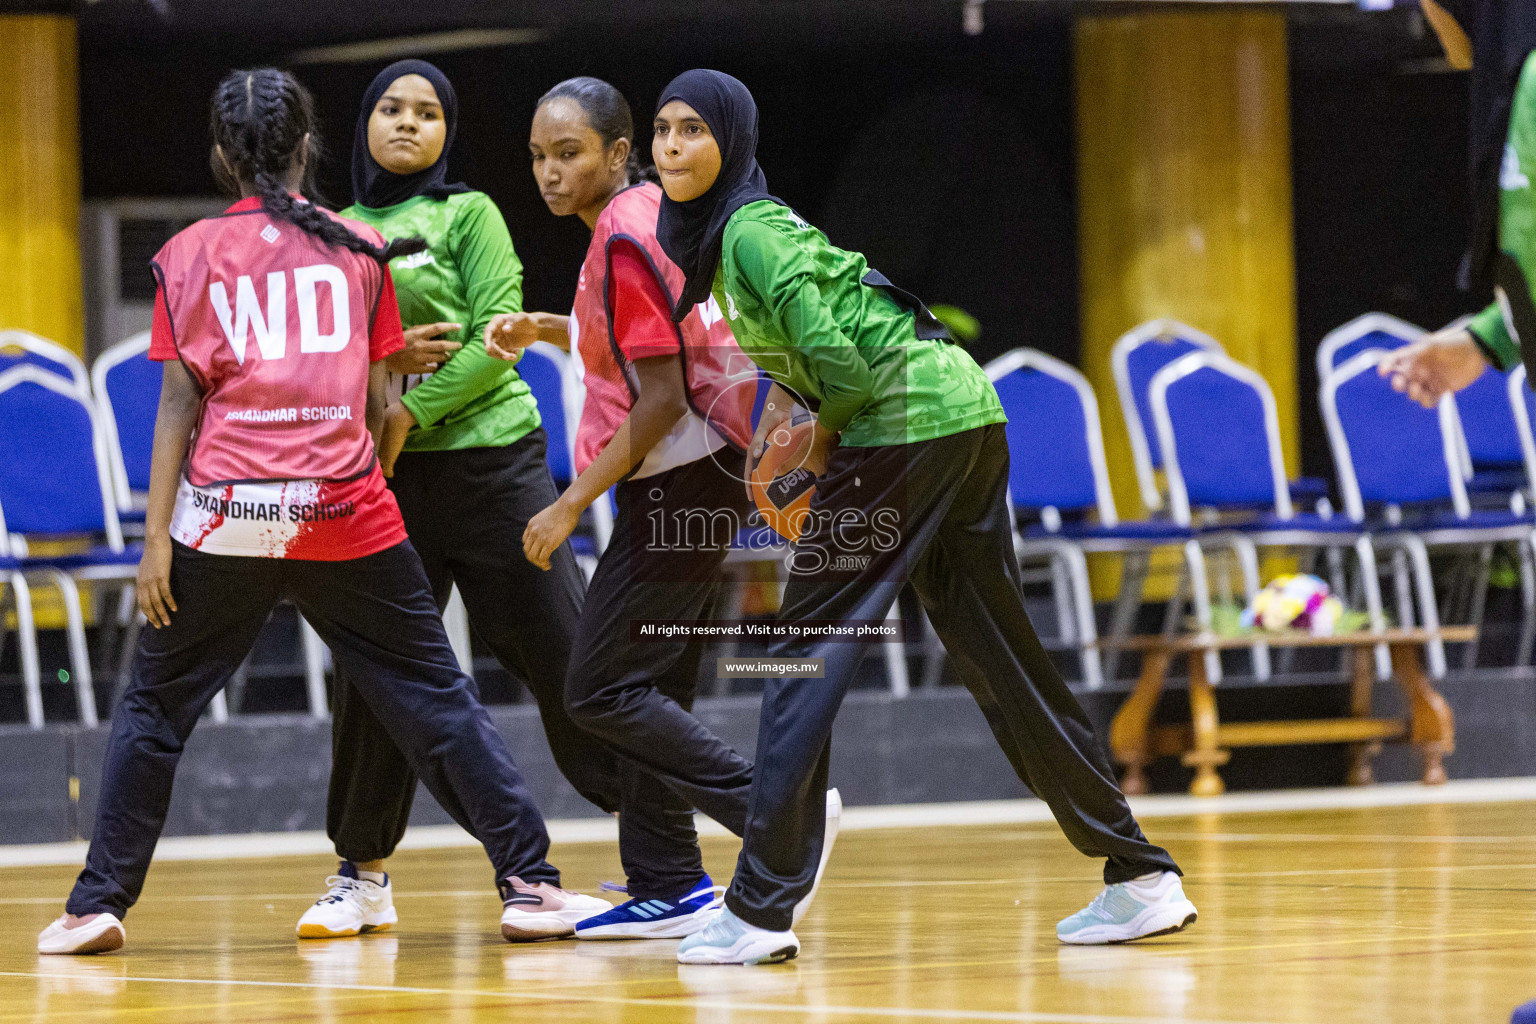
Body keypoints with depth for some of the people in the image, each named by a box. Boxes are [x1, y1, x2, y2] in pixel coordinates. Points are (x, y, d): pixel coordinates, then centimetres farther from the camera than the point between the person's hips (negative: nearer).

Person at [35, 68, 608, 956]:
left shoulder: (189, 255, 5)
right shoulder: (361, 249, 7)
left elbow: (180, 400, 0)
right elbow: (381, 402, 6)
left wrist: (158, 538, 0)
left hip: (224, 513, 0)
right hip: (346, 515, 0)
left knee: (156, 707, 13)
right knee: (437, 699, 6)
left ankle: (98, 905, 10)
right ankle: (529, 883, 3)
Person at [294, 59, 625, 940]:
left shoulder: (470, 215, 1)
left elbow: (498, 338, -8)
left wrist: (410, 412, -15)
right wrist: (380, 356, -10)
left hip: (488, 460, -3)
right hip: (383, 474, 3)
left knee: (558, 646, -4)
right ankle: (364, 873, 13)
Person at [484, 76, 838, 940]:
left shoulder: (626, 238, -18)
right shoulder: (648, 214, 12)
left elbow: (662, 399, -20)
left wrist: (573, 504, -17)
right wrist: (549, 331, 15)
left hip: (679, 479, -10)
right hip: (696, 480, 10)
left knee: (602, 691, -8)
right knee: (653, 690, 13)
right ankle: (667, 886, 16)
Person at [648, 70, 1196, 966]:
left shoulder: (751, 229, -12)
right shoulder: (718, 235, 17)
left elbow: (834, 350, -21)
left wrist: (824, 429, -4)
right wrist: (788, 408, 7)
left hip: (903, 426, -10)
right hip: (967, 418, 10)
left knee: (805, 656, -7)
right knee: (1000, 656, 11)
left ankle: (760, 912, -8)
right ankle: (1142, 877, 13)